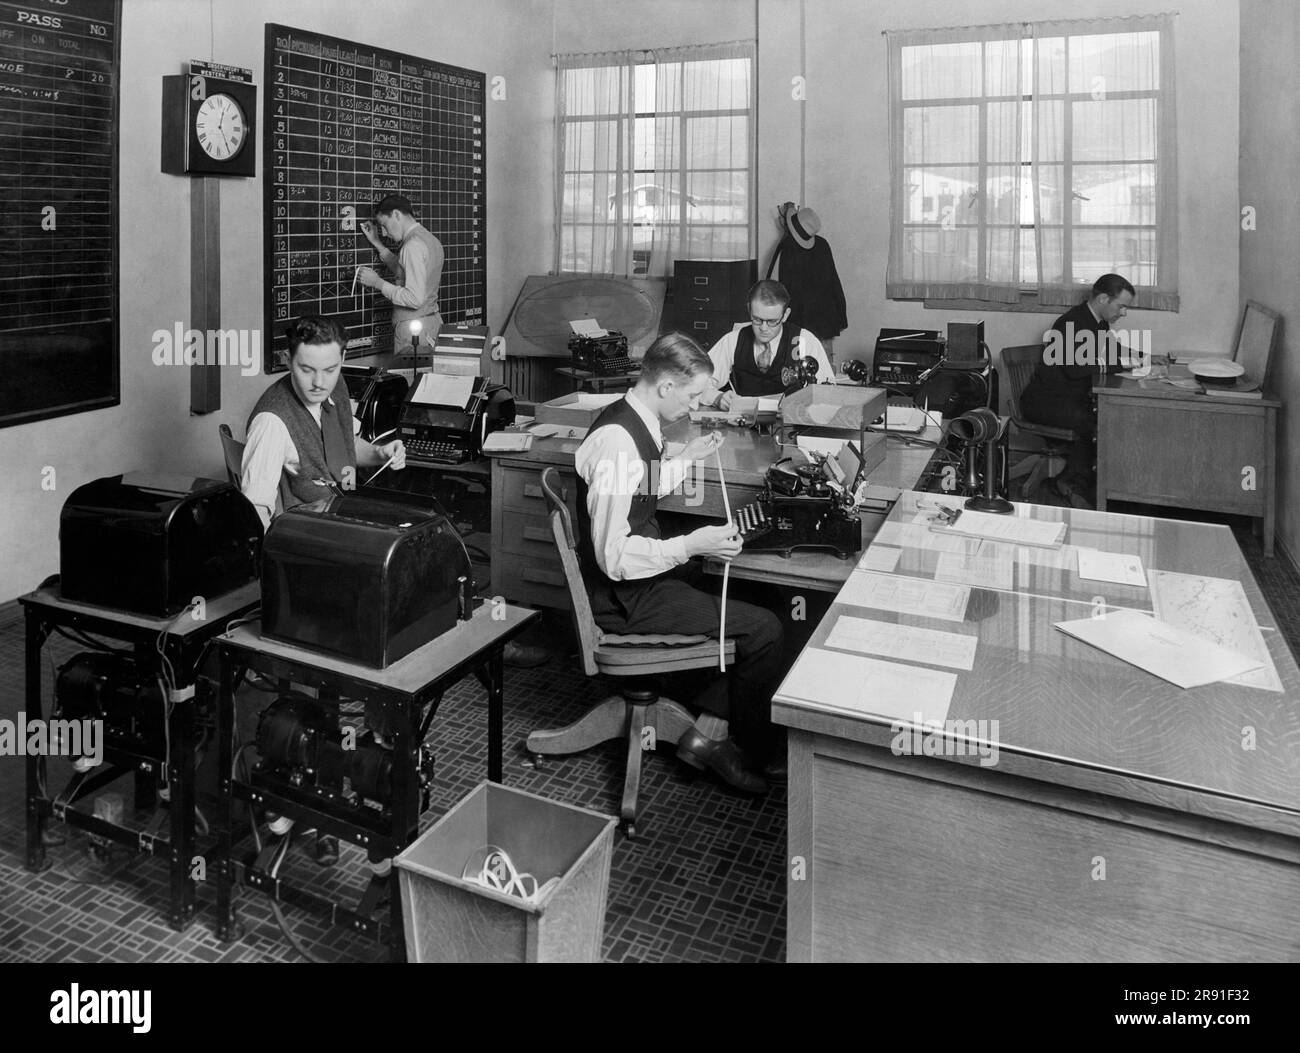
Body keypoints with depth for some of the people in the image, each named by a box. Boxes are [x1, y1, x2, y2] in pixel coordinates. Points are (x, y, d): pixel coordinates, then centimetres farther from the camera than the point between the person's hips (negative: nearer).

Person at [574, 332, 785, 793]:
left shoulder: (632, 421, 5)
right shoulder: (617, 442, -26)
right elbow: (614, 557, -27)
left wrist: (687, 456, 20)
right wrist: (691, 545, -27)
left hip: (640, 575, 11)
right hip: (625, 596, -10)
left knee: (744, 593, 14)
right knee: (763, 629, -10)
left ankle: (708, 731, 12)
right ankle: (752, 749, 13)